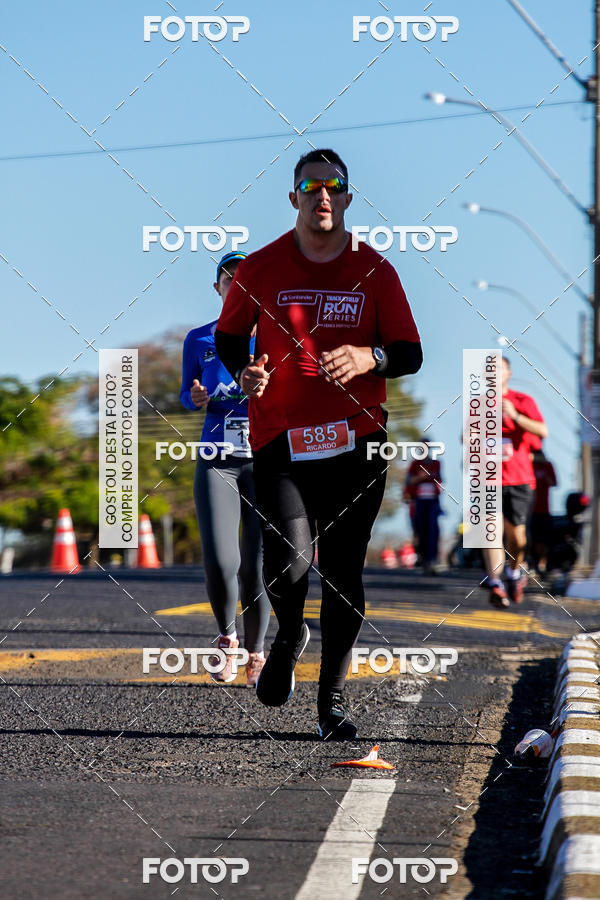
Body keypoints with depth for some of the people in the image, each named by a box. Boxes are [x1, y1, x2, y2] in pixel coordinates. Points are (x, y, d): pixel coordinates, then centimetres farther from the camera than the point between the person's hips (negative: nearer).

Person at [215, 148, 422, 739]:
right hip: (280, 440, -1)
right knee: (288, 562, -16)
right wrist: (244, 370, -5)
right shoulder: (261, 268, 4)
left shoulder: (373, 271, 5)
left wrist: (369, 358, -16)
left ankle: (332, 700, 15)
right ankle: (289, 636, 18)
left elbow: (410, 354, 5)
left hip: (355, 440, 1)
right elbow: (228, 335, 17)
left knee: (343, 574, 2)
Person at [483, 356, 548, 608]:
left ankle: (515, 573, 28)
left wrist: (515, 416, -19)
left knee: (516, 534, 0)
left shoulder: (523, 401, 4)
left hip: (519, 479, -1)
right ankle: (495, 585, -18)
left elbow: (543, 432, -8)